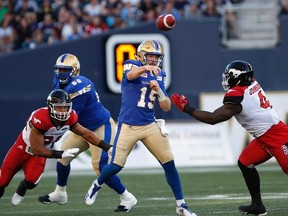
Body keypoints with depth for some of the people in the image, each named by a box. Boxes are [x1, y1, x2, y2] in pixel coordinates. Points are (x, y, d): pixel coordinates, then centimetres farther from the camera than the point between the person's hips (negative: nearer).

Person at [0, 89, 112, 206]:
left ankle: (20, 192, 18)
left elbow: (86, 133, -9)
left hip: (40, 152, 4)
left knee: (31, 182, -17)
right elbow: (36, 149, -34)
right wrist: (61, 154, -37)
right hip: (23, 147, -4)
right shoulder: (41, 119, -39)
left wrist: (107, 147, -15)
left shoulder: (70, 118, -22)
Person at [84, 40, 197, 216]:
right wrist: (146, 68, -52)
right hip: (128, 126, -4)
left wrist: (158, 90, -12)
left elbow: (167, 107, 6)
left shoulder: (159, 76, 8)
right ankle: (97, 185, 29)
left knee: (169, 163, -4)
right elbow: (131, 75, -32)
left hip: (150, 126, 4)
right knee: (116, 165, -4)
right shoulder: (131, 66, -4)